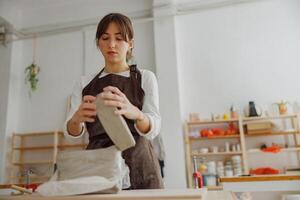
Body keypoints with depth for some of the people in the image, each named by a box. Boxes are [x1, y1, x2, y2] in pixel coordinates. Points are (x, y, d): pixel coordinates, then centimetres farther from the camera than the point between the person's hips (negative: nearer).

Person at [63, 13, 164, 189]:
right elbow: (71, 132, -2)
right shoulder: (85, 84, 9)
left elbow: (153, 128, -12)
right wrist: (77, 118, -26)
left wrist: (135, 113, -34)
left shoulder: (145, 78, 2)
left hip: (137, 163, -1)